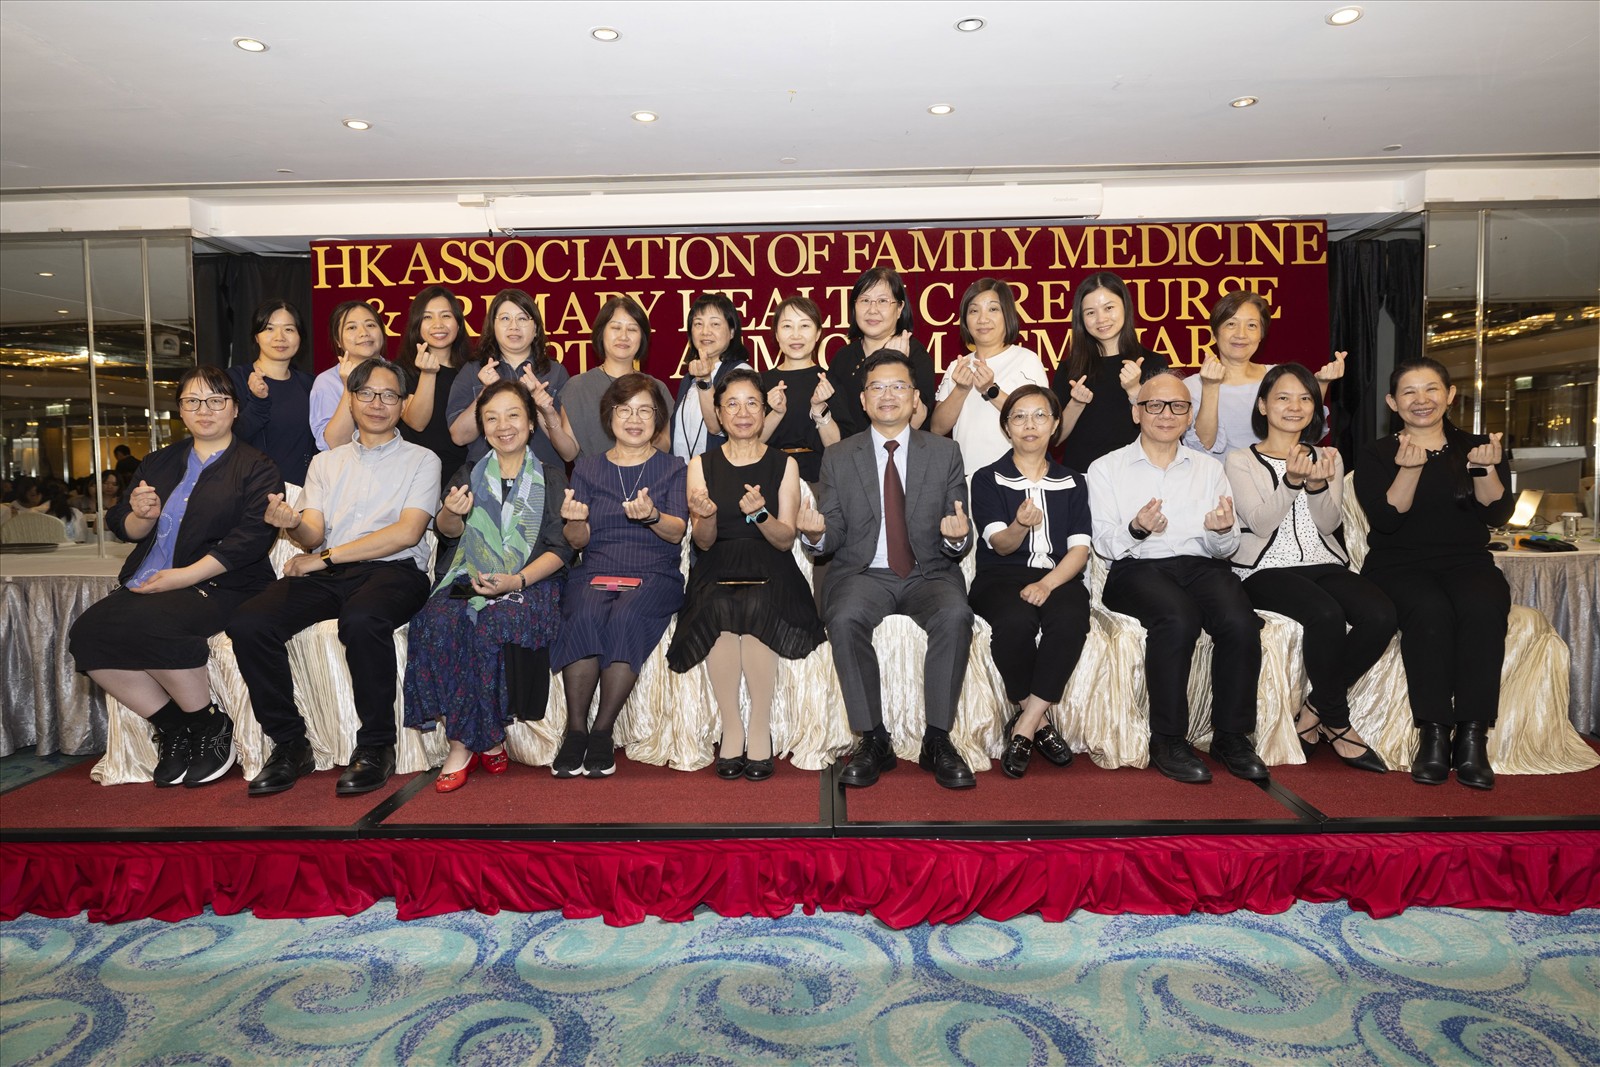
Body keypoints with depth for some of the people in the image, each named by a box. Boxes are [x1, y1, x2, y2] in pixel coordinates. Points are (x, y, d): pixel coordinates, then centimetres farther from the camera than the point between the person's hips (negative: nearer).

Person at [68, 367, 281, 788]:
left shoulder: (256, 468, 1)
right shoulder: (158, 463, 20)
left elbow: (251, 537, -12)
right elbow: (125, 529, 18)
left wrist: (186, 576, -19)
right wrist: (143, 516, -6)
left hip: (220, 585, -6)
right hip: (147, 582, 7)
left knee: (146, 624, -32)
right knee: (86, 633, -18)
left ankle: (209, 727, -13)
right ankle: (172, 727, -8)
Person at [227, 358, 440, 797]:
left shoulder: (421, 460, 10)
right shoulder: (325, 463, 22)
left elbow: (406, 532, -4)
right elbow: (313, 537, 11)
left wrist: (326, 557, -7)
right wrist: (294, 525, -15)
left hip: (393, 570, -4)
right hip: (327, 574, 4)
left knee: (361, 620, -38)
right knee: (248, 624, -23)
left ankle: (376, 746, -19)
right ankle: (290, 744, -7)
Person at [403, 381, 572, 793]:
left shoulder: (551, 478, 12)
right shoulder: (469, 475, 20)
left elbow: (560, 549, 2)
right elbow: (448, 530, 4)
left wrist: (517, 581, -16)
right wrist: (452, 513, -22)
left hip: (529, 582, -2)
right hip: (469, 577, 3)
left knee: (492, 625, -33)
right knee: (437, 620, -29)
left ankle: (466, 742, -16)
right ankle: (485, 740, -21)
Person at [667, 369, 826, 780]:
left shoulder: (784, 464, 7)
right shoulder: (701, 465, 9)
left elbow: (785, 540, 1)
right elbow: (704, 543, 4)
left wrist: (760, 514, -20)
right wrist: (707, 515, -19)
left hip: (769, 570, 0)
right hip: (717, 571, 1)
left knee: (755, 608, -33)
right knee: (718, 610, -33)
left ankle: (759, 730, -21)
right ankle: (731, 727, -19)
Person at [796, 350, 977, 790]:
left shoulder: (945, 453, 10)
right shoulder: (838, 457, 10)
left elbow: (958, 544, 5)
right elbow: (832, 538, 5)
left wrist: (958, 536, -20)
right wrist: (815, 533, -20)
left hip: (929, 572, 1)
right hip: (863, 573, 0)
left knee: (955, 616, -32)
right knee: (844, 619, -33)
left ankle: (938, 741, -18)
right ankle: (873, 740, -18)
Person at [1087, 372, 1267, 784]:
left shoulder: (1209, 468, 20)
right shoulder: (1106, 468, 11)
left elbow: (1226, 549, 15)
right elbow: (1105, 544, 1)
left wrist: (1222, 531, -9)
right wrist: (1136, 530, -21)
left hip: (1201, 564, 3)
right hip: (1135, 568, -3)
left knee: (1241, 622, -29)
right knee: (1179, 618, -35)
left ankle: (1232, 736, -11)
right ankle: (1168, 741, -21)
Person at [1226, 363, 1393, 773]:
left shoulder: (1328, 458, 19)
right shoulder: (1241, 461, 6)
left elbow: (1329, 523, 4)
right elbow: (1261, 522, -7)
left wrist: (1318, 483, -15)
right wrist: (1292, 479, -21)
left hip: (1324, 564, 5)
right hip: (1266, 570, -4)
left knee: (1381, 615, -26)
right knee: (1326, 614, -34)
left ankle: (1314, 711, -9)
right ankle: (1336, 722, -11)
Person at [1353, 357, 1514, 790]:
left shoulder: (1480, 447, 12)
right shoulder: (1377, 455, 6)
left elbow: (1497, 515, -1)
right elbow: (1386, 519, -9)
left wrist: (1486, 469, -17)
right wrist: (1409, 469, -21)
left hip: (1467, 563, 2)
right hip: (1398, 566, -1)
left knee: (1484, 608, -32)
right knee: (1430, 610, -34)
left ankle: (1472, 736, -29)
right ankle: (1434, 734, -28)